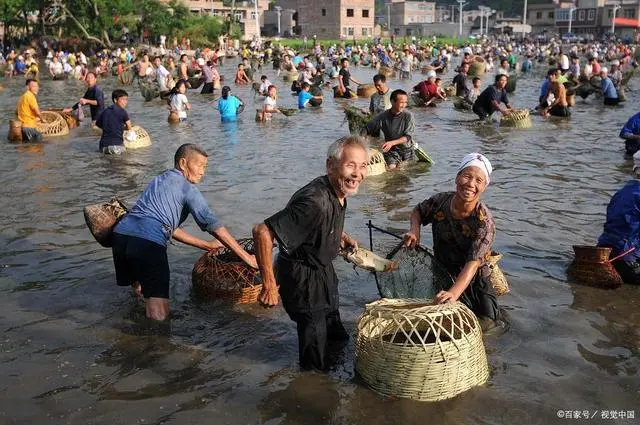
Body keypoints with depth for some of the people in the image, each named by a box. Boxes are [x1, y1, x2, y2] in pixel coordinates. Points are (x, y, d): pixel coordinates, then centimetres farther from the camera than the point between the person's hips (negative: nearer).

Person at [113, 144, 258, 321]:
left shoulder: (158, 180, 28)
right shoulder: (187, 188, 5)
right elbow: (213, 226, -2)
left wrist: (206, 245, 34)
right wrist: (247, 257, 0)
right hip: (148, 242, -8)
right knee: (159, 315, -11)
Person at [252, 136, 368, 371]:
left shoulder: (339, 192, -8)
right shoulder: (315, 202, -37)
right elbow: (262, 231, -41)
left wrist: (343, 237, 5)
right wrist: (269, 285, -37)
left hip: (324, 270, 9)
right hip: (302, 277, -9)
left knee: (334, 333, 30)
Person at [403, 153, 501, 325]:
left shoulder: (485, 222, -26)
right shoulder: (440, 201, -14)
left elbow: (472, 264, -36)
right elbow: (418, 211, 10)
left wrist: (454, 293, -52)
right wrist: (414, 229, -13)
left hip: (474, 280, -2)